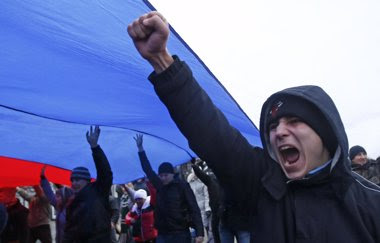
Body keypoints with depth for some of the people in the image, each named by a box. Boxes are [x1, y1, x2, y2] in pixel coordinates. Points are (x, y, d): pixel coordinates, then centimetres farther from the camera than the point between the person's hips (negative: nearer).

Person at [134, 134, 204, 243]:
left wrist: (199, 232, -18)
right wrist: (140, 148, 16)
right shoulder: (159, 186, 11)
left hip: (180, 234, -5)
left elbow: (194, 209, -9)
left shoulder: (182, 186, -4)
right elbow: (148, 169, 17)